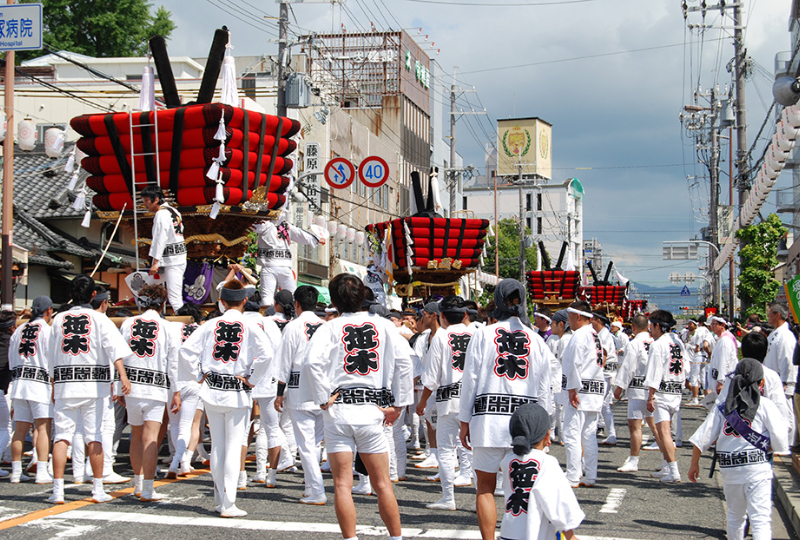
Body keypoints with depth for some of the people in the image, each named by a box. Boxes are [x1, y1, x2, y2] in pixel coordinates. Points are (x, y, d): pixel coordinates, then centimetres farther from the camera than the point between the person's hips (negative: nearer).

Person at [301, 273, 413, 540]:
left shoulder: (330, 328, 0)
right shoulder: (383, 325, 6)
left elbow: (312, 361, -16)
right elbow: (404, 361, -2)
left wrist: (322, 399, -7)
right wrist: (397, 405, 3)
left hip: (338, 410, -2)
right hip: (372, 410, 2)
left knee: (343, 484, 1)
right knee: (382, 484, 10)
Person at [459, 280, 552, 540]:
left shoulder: (483, 334, 0)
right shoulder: (537, 340, 7)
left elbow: (470, 380, -1)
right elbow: (544, 389, 8)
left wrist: (465, 421, 5)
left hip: (488, 418, -2)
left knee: (486, 488, 5)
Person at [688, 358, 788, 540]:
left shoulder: (722, 407, 6)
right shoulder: (764, 405, -3)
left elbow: (701, 439, 4)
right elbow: (780, 441, -8)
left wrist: (694, 464, 15)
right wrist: (766, 447, 12)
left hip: (729, 470, 4)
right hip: (758, 469, -4)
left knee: (735, 517, 22)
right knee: (761, 519, -6)